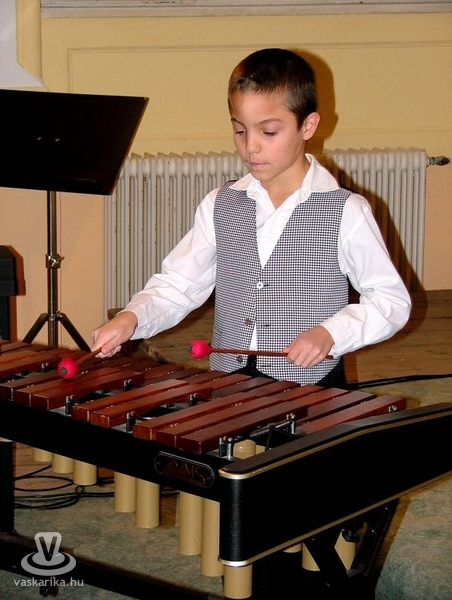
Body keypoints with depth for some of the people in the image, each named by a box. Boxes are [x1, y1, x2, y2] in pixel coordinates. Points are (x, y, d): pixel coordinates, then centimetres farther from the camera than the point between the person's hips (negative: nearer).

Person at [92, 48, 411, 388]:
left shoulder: (345, 212, -1)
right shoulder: (220, 206, 11)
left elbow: (393, 300, 1)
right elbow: (178, 284, 12)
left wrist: (330, 333, -14)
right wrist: (131, 318, -7)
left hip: (311, 391, -3)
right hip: (228, 390, 3)